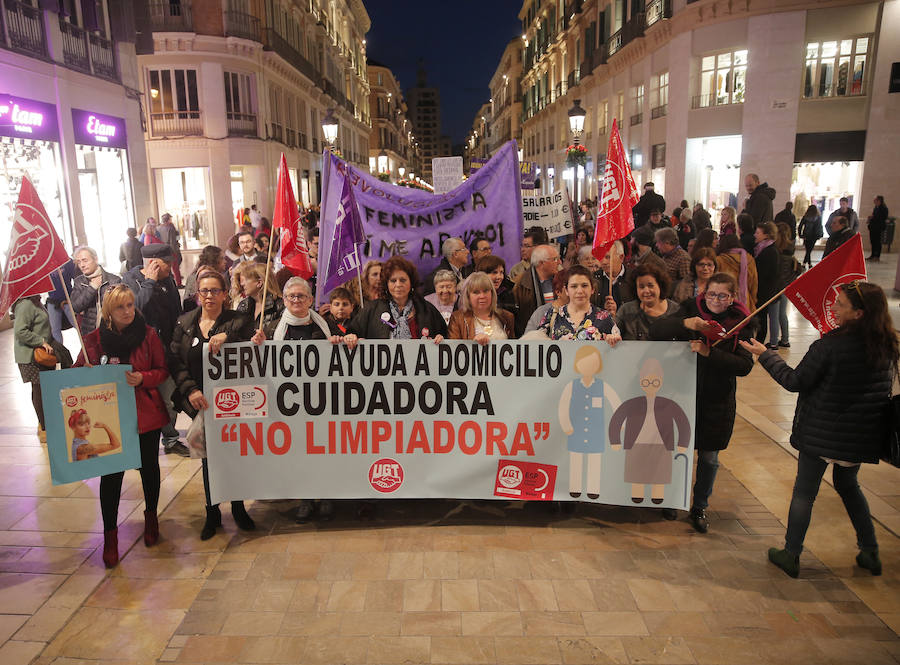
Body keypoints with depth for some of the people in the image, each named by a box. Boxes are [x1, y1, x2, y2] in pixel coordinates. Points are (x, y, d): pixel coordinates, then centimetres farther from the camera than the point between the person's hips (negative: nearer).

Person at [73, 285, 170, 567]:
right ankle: (110, 533, 13)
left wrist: (143, 378, -18)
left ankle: (151, 517, 37)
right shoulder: (94, 339, -2)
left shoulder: (148, 334, -3)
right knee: (111, 474, -2)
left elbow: (163, 370, 1)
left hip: (146, 412, 1)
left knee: (149, 466, 14)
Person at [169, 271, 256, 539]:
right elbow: (175, 361, 1)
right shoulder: (184, 323, 5)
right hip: (201, 403, 2)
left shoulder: (238, 321, -3)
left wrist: (227, 337, -28)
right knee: (209, 457, 12)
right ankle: (212, 513, 28)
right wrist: (190, 390, -12)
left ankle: (238, 508, 30)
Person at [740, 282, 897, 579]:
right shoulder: (887, 346, -4)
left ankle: (791, 555, 21)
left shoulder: (830, 346, -24)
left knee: (804, 492, 9)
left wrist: (764, 355, -4)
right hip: (862, 434, 6)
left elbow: (795, 381, -14)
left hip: (822, 431, -6)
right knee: (848, 485, 27)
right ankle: (870, 552, 32)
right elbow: (885, 384, 13)